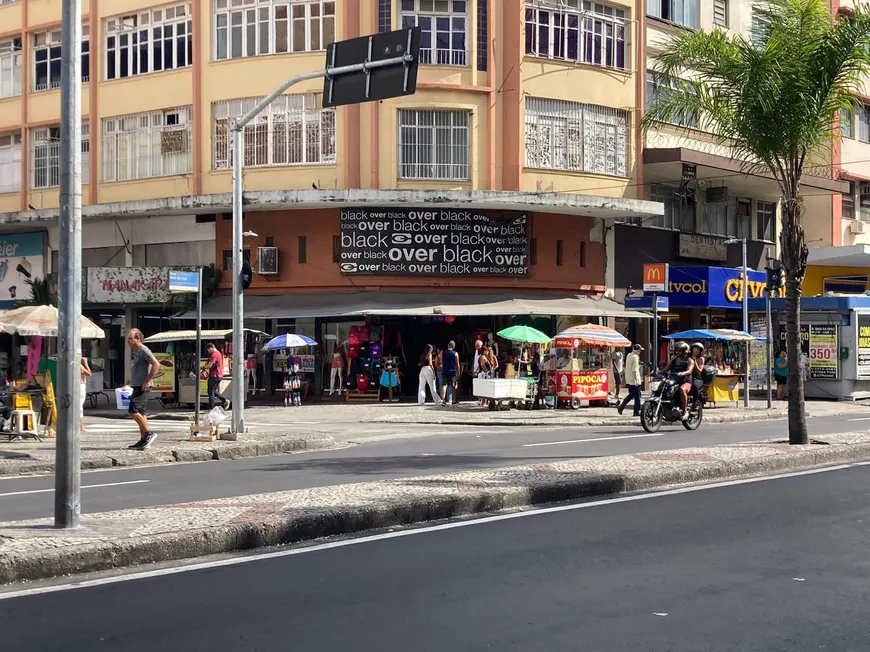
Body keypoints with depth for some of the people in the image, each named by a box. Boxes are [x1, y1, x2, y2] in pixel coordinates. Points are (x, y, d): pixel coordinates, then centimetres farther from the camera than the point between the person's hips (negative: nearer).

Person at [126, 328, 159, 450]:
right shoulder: (136, 352, 18)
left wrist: (147, 382, -21)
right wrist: (129, 383, 19)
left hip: (142, 387, -10)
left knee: (133, 410, -16)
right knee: (140, 412, 9)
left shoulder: (144, 350, -12)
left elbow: (156, 365, -21)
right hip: (136, 387, 10)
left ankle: (149, 433, -9)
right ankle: (144, 439, 12)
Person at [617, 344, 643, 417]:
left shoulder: (628, 355, 12)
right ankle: (636, 412, 1)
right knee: (637, 397, -1)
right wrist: (636, 380, -23)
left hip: (628, 380, 9)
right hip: (634, 380, -9)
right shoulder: (635, 357, -16)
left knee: (631, 395, 18)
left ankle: (621, 407, 12)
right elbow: (634, 370, -22)